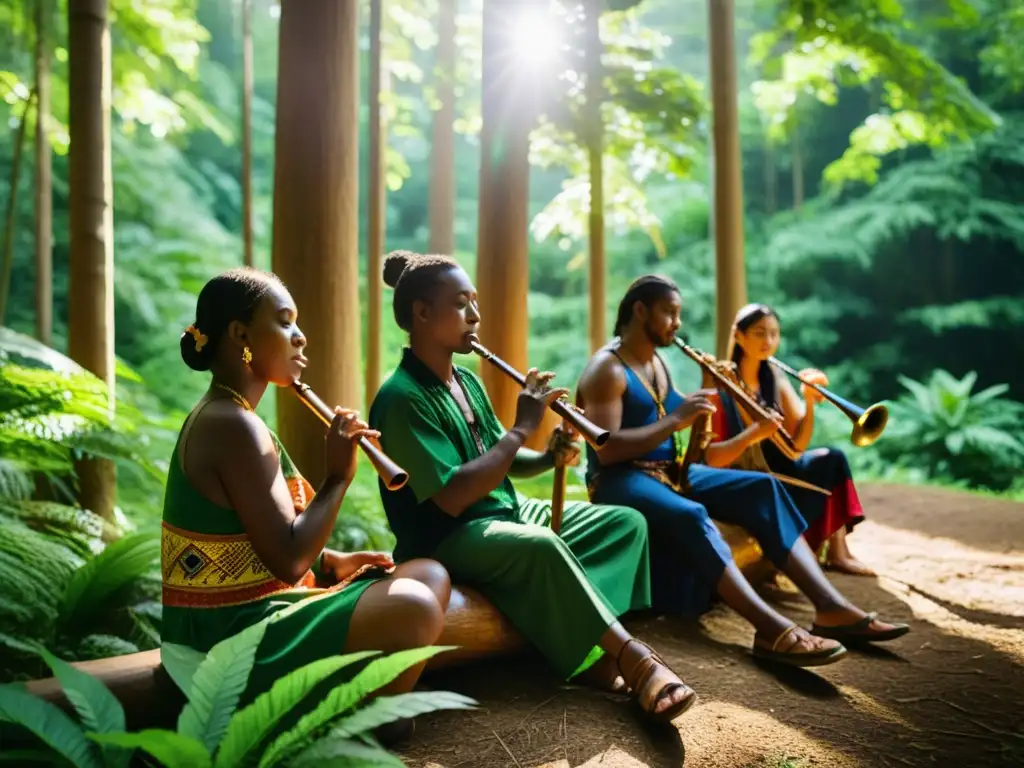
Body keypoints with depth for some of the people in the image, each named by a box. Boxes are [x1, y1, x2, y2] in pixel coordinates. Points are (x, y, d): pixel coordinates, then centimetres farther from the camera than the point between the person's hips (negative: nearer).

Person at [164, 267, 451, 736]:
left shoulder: (221, 418, 13)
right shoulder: (234, 425, -20)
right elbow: (288, 560, -25)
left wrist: (335, 562, 5)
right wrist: (339, 476, -15)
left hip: (246, 616, 10)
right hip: (230, 635, -10)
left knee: (430, 576, 9)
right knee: (413, 608, -29)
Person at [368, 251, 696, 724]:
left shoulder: (466, 381, 11)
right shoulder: (402, 397, -17)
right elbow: (452, 497, -26)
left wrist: (550, 457, -7)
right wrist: (522, 428, -21)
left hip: (506, 513, 9)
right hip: (446, 540, -9)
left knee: (627, 521, 0)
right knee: (541, 544, -39)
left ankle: (593, 648, -18)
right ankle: (629, 657, -24)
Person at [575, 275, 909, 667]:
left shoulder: (658, 362, 17)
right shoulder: (606, 368, -11)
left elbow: (669, 427, 16)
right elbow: (607, 450, -22)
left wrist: (702, 399, 2)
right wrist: (675, 420, -23)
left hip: (671, 470, 8)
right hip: (619, 480, -8)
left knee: (761, 488, -12)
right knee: (690, 515, -38)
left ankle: (830, 607, -22)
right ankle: (772, 629, -48)